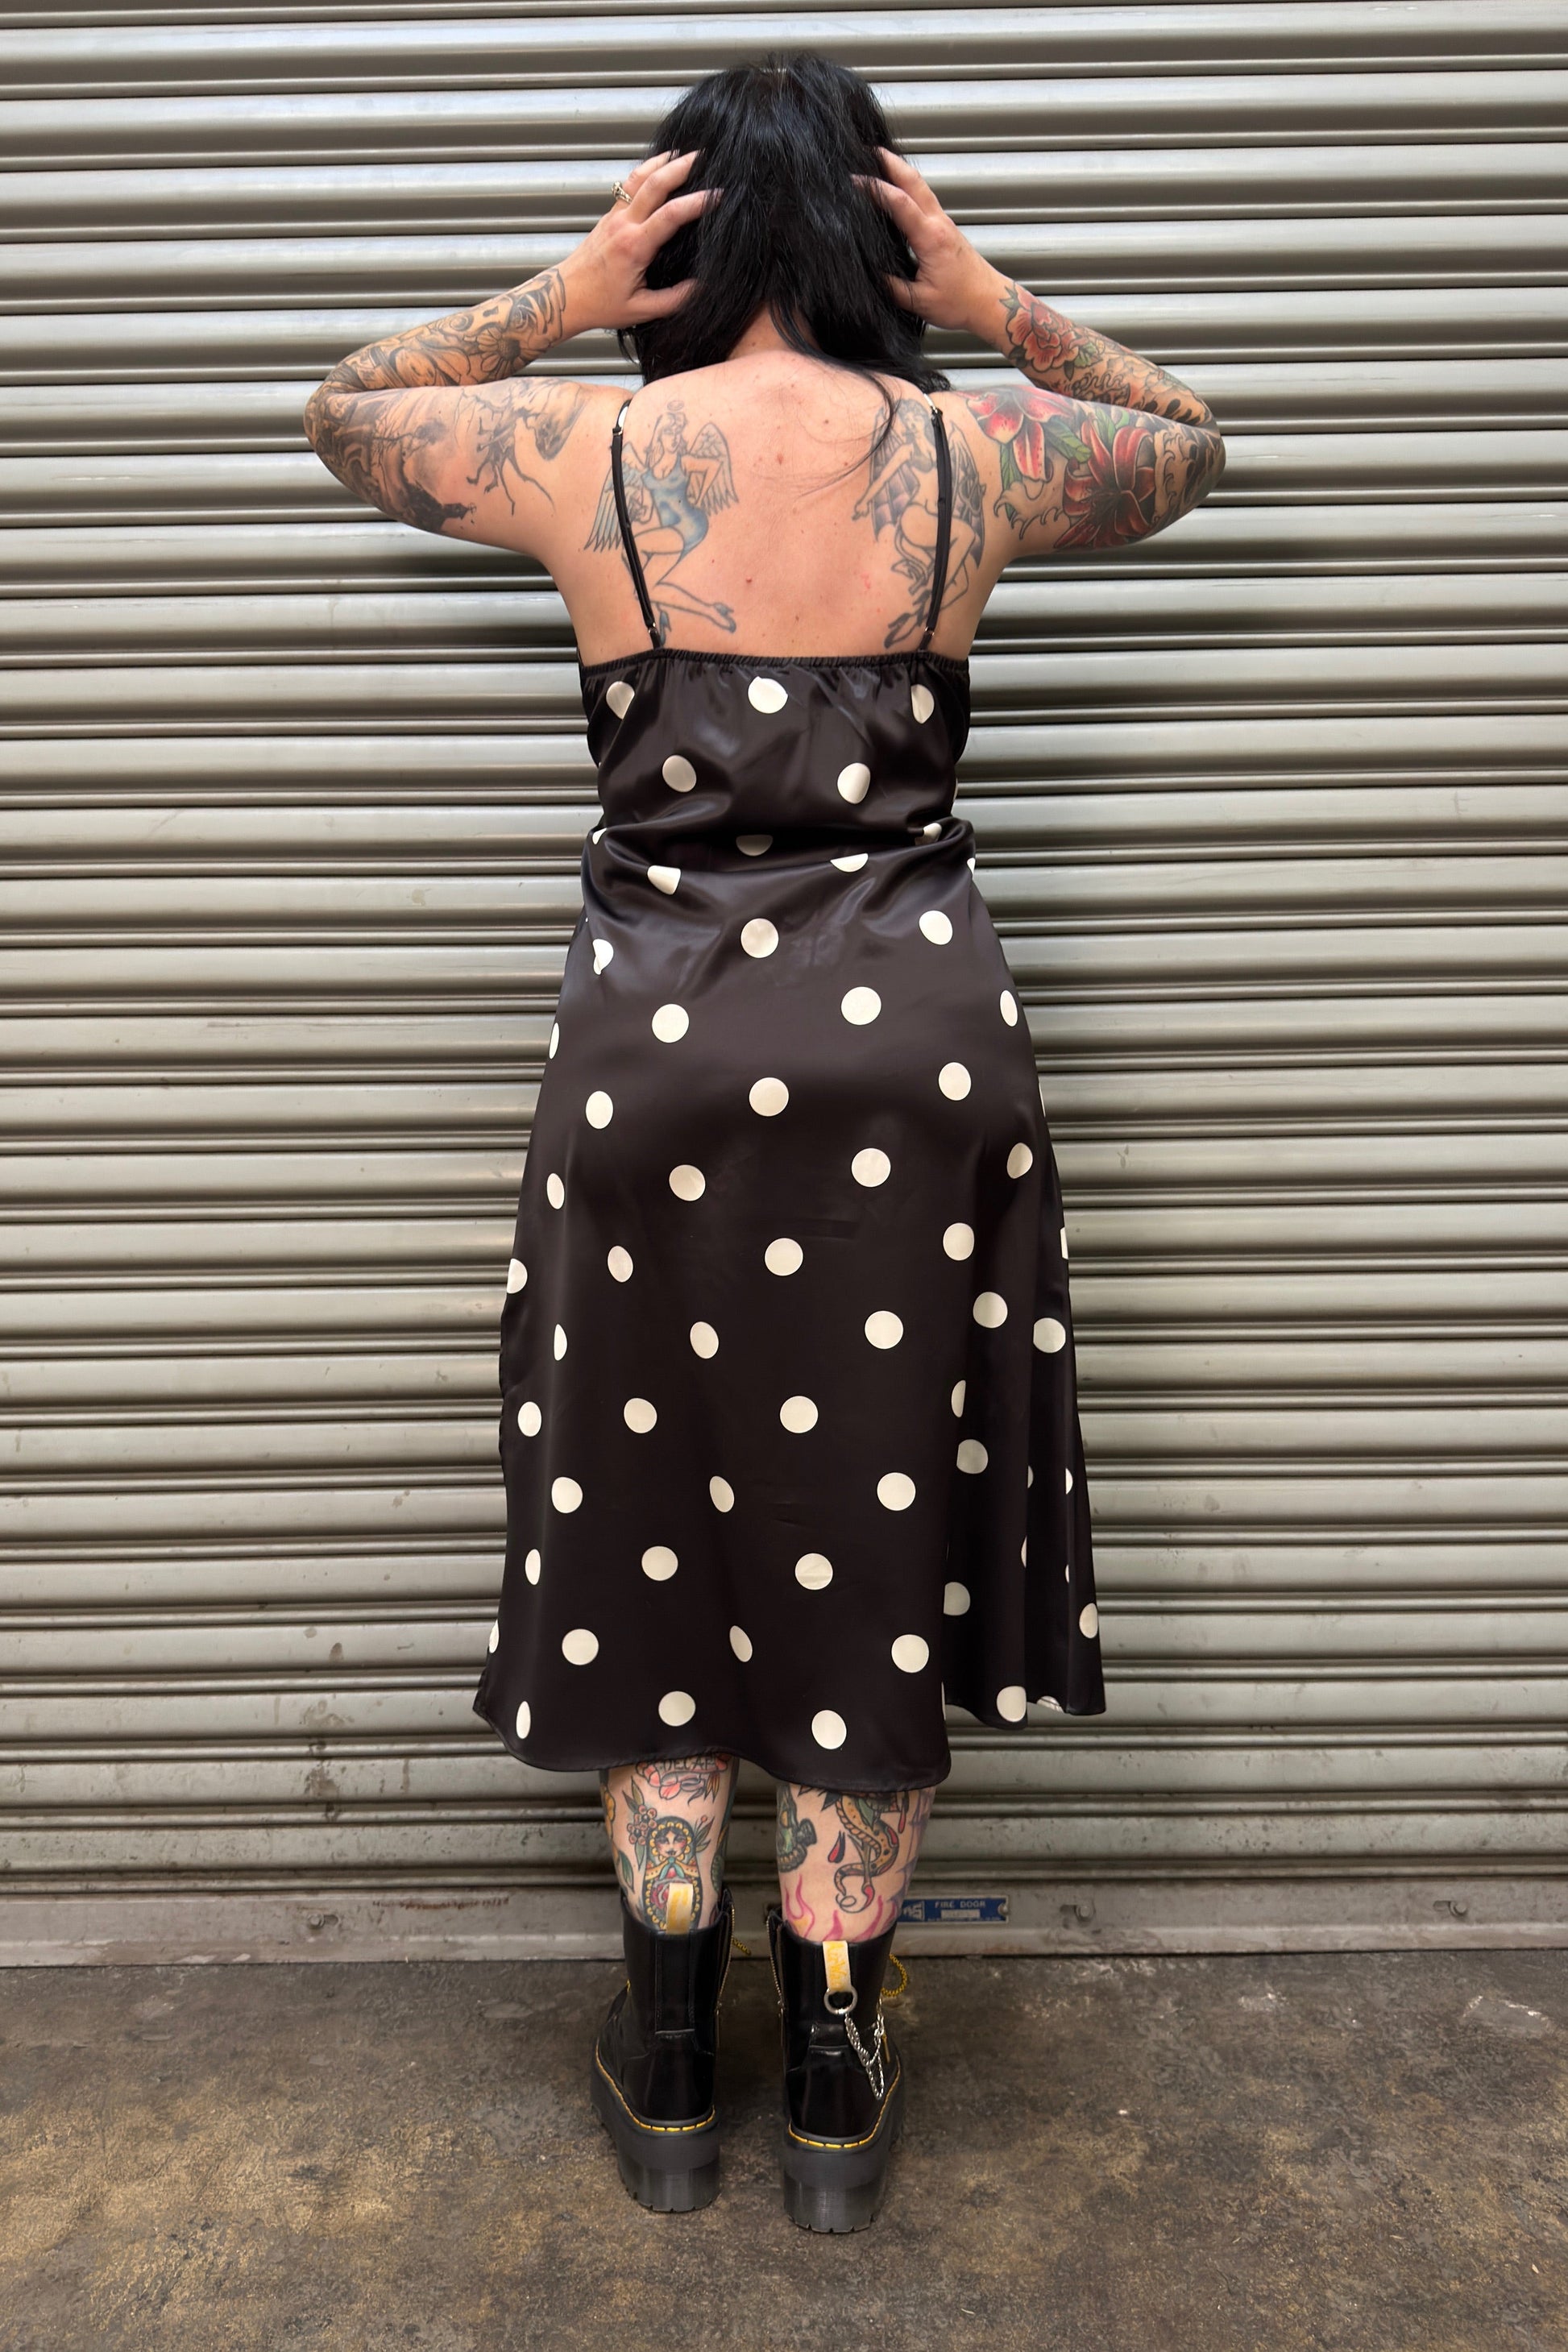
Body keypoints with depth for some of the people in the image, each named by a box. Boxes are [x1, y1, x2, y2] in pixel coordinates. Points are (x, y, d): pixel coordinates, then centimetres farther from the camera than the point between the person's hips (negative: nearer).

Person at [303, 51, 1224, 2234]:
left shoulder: (586, 450, -2)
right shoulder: (974, 450, 0)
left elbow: (346, 409, 20)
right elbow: (1189, 442, 23)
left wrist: (556, 302, 10)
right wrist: (997, 309, 12)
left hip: (660, 1032, 0)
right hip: (913, 1030, 1)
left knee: (653, 1528, 14)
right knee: (876, 1542, 12)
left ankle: (671, 2070, 29)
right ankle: (837, 2082, 27)